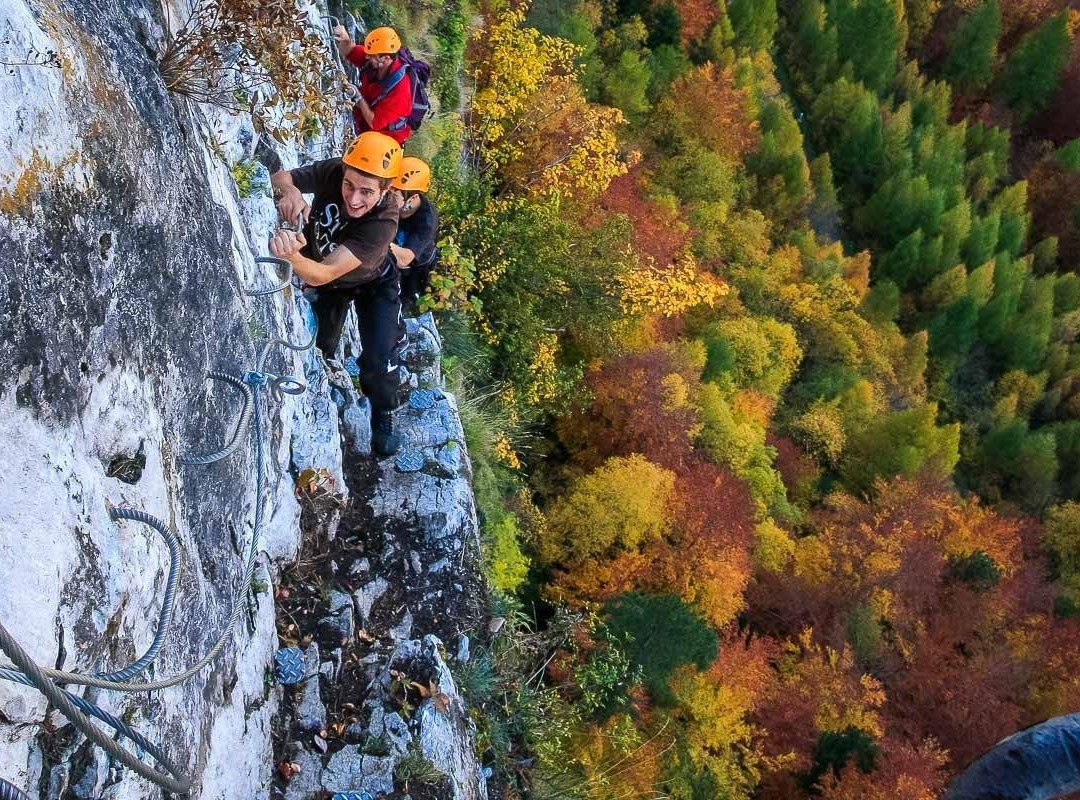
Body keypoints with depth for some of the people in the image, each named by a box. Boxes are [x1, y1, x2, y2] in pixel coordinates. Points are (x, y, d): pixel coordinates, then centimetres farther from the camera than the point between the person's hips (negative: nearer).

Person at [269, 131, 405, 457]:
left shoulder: (383, 222, -45)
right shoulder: (332, 171, -36)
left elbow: (323, 274, -51)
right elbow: (279, 177, -23)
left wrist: (293, 256, -73)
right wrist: (290, 190, -48)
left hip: (372, 284, -3)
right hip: (323, 274, 4)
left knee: (379, 358, -8)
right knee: (319, 347, 18)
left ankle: (382, 417, 23)